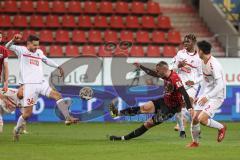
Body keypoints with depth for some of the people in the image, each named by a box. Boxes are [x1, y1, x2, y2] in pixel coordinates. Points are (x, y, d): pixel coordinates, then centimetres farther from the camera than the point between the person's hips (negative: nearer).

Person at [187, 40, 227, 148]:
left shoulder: (214, 65, -23)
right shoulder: (203, 62, 6)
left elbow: (220, 85, -27)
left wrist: (207, 97, -28)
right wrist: (200, 96, 18)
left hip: (216, 96, -8)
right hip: (205, 95, 8)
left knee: (202, 119, -20)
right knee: (195, 119, 1)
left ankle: (221, 128, 5)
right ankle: (195, 142, 20)